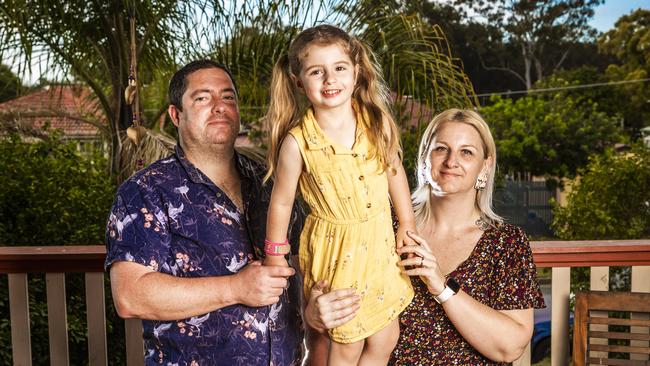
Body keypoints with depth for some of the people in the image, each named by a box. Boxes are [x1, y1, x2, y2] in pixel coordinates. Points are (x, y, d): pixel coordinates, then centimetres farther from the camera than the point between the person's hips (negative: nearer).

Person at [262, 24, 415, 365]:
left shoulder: (378, 121, -10)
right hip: (336, 248, -3)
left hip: (380, 241, 4)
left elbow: (394, 170, 5)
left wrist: (407, 222, 10)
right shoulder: (297, 142, -18)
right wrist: (275, 255, 2)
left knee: (385, 338, 15)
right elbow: (281, 201, -7)